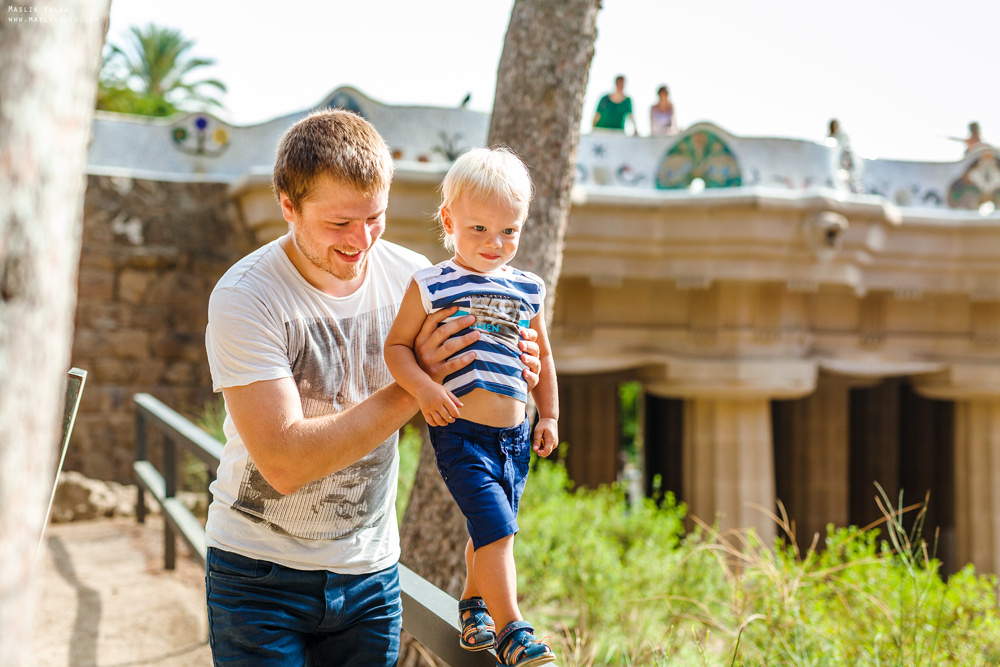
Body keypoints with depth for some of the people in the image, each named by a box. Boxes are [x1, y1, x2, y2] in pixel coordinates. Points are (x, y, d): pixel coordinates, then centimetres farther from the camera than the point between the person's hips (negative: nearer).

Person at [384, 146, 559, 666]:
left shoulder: (528, 290, 8)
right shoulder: (430, 286, -6)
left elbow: (541, 356, 20)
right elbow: (396, 346, -6)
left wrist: (549, 416, 20)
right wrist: (423, 388, -22)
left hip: (515, 437, 5)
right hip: (460, 434, -5)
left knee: (490, 534, 19)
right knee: (496, 527, -16)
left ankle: (473, 603, 42)